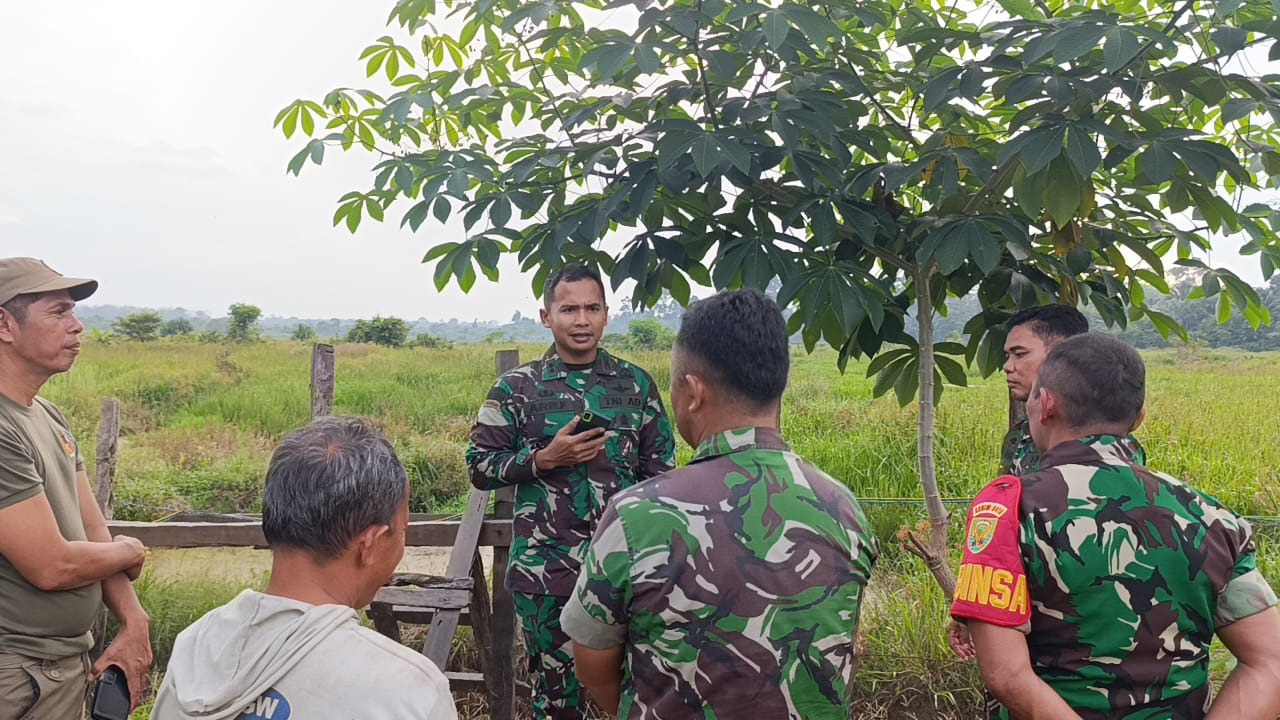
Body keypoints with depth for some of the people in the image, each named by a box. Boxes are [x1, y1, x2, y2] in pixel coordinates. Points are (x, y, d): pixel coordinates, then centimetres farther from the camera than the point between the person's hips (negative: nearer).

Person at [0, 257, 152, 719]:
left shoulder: (50, 418, 8)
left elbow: (94, 529, 8)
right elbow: (52, 566, -24)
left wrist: (134, 624, -2)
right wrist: (129, 553, -4)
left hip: (70, 663, 8)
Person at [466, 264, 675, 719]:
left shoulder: (637, 384, 5)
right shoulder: (517, 387, -1)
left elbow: (660, 469, 10)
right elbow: (479, 467, 1)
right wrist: (544, 459, -14)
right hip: (546, 572, -1)